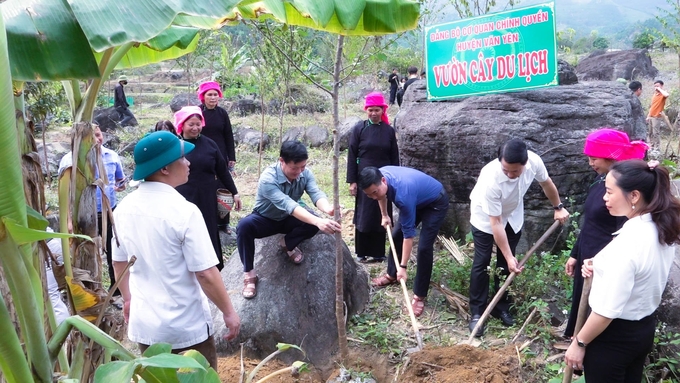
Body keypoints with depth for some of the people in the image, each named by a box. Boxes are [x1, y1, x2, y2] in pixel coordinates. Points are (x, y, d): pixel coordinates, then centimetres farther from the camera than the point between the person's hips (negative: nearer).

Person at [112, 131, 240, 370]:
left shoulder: (123, 208, -3)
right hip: (187, 326, -6)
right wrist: (228, 312, -8)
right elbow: (205, 273, -21)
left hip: (144, 323, 6)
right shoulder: (184, 211, -23)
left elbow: (119, 262, 9)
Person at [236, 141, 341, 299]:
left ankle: (288, 243, 4)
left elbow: (316, 193, -33)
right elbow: (288, 205, -48)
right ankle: (249, 274, -19)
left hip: (287, 219, 4)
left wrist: (328, 209, -58)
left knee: (313, 223, -28)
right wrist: (317, 221, -61)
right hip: (264, 219, -4)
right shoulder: (268, 179, -35)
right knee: (244, 226, -37)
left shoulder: (305, 173, -18)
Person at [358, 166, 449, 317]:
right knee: (396, 235, 13)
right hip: (418, 200, 8)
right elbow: (382, 195, 7)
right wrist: (384, 215, 17)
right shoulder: (379, 175, -21)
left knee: (424, 247, -16)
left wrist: (403, 266, -29)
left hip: (436, 203, -8)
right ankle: (391, 274, 34)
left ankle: (419, 296, -6)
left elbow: (408, 234, -34)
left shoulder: (403, 194, -42)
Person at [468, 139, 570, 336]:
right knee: (482, 263, -4)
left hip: (512, 216, 4)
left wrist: (558, 207, 11)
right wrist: (509, 256, -28)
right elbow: (495, 223, -32)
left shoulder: (534, 161, -30)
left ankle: (501, 307, 23)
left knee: (506, 265, 8)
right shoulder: (491, 179, -42)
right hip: (486, 217, -4)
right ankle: (477, 312, 7)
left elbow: (546, 182, -3)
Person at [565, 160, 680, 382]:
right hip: (644, 328, 8)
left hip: (614, 335, -8)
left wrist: (579, 343, -14)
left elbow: (607, 310, -26)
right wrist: (602, 268, -2)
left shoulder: (627, 242, -30)